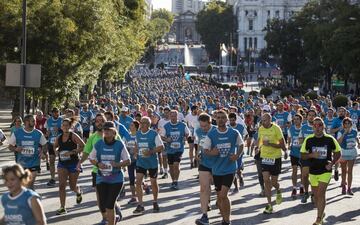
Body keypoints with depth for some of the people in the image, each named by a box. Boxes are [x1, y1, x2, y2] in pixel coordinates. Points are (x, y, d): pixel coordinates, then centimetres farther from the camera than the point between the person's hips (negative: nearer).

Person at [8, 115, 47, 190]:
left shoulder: (38, 133, -2)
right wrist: (16, 149, -17)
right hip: (21, 163, 1)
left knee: (30, 184, -6)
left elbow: (44, 145, 11)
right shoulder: (17, 133, -4)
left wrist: (42, 151, -10)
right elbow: (10, 146, 5)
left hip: (34, 163, -1)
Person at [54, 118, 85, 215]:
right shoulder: (59, 138, 3)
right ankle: (62, 208, -5)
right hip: (62, 163, 3)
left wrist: (72, 152, -21)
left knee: (72, 186, 8)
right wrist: (57, 151, -2)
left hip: (73, 163, -3)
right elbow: (55, 147, 21)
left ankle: (78, 192, 46)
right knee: (61, 185, -9)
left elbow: (83, 146, -14)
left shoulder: (73, 136, -10)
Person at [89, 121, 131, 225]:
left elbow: (128, 161, -1)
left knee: (109, 205, -9)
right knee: (102, 206, 2)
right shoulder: (98, 144, -2)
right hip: (102, 179, 2)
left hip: (116, 179, -2)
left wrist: (118, 164, -19)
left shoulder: (119, 145, -6)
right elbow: (91, 158, 9)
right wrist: (98, 164, -12)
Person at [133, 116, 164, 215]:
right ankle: (140, 205, -6)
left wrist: (151, 152, -25)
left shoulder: (154, 134, -11)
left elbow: (161, 147, -12)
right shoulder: (138, 134, 4)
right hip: (140, 162, 3)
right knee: (138, 182, -9)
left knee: (153, 182, 9)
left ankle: (155, 202, 31)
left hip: (152, 162, -3)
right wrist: (135, 153, 5)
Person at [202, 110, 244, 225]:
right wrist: (212, 152, -19)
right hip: (216, 169, 3)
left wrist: (237, 155, -6)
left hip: (230, 168, -3)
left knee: (223, 195, -14)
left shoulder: (234, 133, -4)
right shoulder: (211, 134, -3)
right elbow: (205, 150, 2)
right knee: (219, 196, 11)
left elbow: (241, 145, 11)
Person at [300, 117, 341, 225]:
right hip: (313, 171, 3)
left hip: (325, 171, -3)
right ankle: (321, 213, 36)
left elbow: (338, 153, 7)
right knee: (316, 195, 12)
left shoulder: (330, 139, -6)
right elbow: (302, 155, 2)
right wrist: (311, 155, -18)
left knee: (321, 194, -13)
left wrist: (332, 163, -9)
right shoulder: (308, 140, -3)